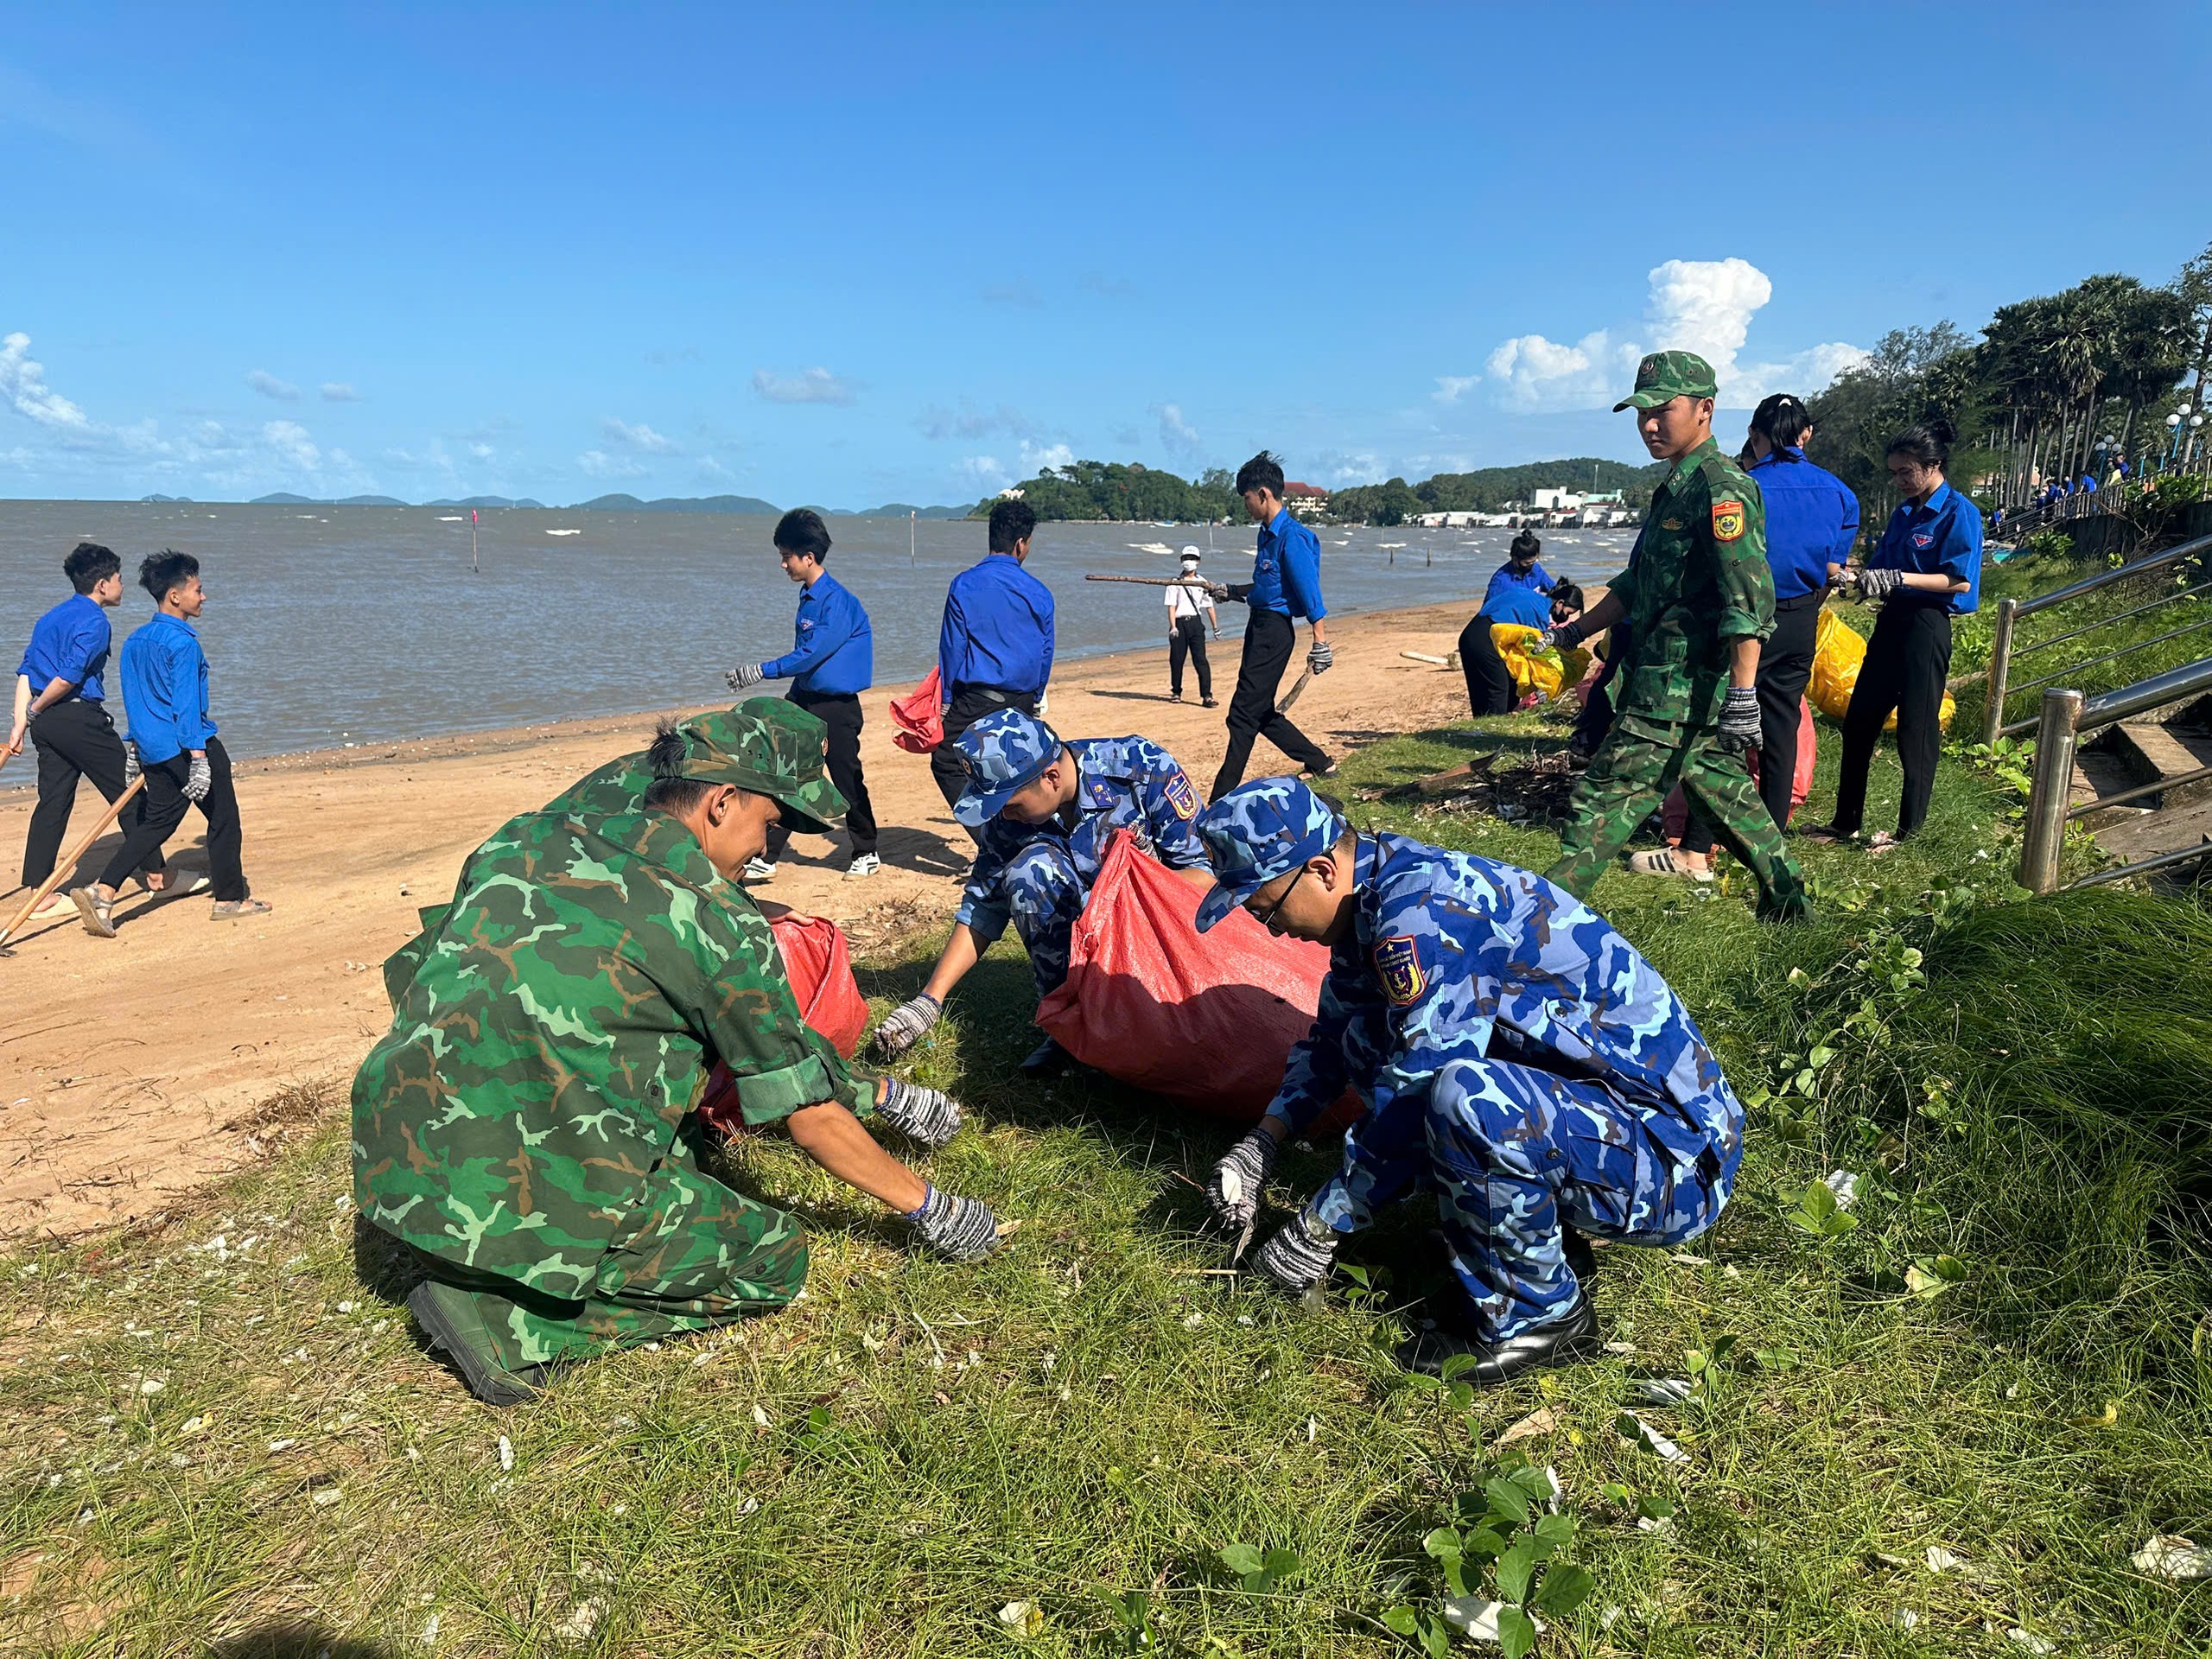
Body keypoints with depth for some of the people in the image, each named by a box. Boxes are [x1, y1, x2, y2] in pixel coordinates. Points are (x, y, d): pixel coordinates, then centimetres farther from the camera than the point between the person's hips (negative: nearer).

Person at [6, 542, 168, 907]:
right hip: (81, 718, -9)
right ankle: (155, 873, 14)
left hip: (46, 723, 9)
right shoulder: (95, 621, -10)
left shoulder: (51, 617, 17)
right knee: (128, 792, 4)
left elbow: (25, 671, 12)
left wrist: (21, 722, 8)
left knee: (53, 802, 9)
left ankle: (37, 892, 8)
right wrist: (35, 711, -5)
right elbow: (70, 676, -19)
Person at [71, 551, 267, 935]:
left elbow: (133, 700, 17)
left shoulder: (135, 641, 12)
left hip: (153, 750, 8)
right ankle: (230, 899, 16)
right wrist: (199, 758, -21)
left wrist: (136, 748, 24)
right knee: (223, 818, 6)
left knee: (157, 822, 13)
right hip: (188, 745, -8)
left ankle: (102, 892, 0)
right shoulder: (182, 642, -15)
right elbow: (186, 703, -20)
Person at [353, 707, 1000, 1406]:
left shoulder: (523, 840, 10)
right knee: (773, 1256, 9)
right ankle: (508, 1321, -2)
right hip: (518, 1193, -8)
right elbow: (812, 1116, -1)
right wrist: (928, 1207, 14)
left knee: (678, 1138, 28)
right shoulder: (716, 917, -6)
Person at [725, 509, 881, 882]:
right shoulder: (808, 596, 11)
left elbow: (813, 653, -22)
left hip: (837, 707, -8)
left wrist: (761, 671, -19)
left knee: (847, 780, 4)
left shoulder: (837, 600, -17)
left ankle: (867, 854, 21)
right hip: (806, 701, 8)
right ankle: (766, 857, 6)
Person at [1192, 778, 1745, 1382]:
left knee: (1461, 1096, -35)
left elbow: (1410, 1101, -23)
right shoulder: (1373, 901, 6)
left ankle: (1540, 1316, -7)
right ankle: (1539, 1238, 9)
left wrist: (1319, 1226, -12)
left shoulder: (1418, 912, -24)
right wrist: (1261, 1144, 10)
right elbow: (1331, 1035, 22)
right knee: (1367, 1039, 6)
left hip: (1675, 1161, -9)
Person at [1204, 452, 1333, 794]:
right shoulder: (1267, 533, 13)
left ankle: (1222, 797, 0)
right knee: (1261, 713, 15)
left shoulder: (1291, 536, -16)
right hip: (1259, 627, 10)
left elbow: (1309, 590, -19)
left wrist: (1320, 642, -21)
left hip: (1274, 629, -10)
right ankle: (1319, 763, 26)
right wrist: (1230, 592, 27)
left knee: (1244, 713, -6)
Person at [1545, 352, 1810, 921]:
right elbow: (1638, 582, 27)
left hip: (1679, 686, -10)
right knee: (1723, 786, 18)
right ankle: (1787, 899, 30)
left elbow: (1749, 599, -22)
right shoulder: (1677, 486, 18)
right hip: (1672, 678, 10)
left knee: (1608, 793, -9)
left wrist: (1743, 692, -27)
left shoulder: (1720, 488, -14)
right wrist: (1578, 630, 26)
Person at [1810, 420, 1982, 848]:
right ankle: (1846, 821, 18)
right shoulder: (1904, 513, 14)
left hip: (1926, 625, -8)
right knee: (1858, 722, 9)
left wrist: (1899, 579, -25)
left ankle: (1909, 828, 11)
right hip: (1891, 621, 8)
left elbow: (1960, 581, -17)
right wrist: (1848, 575, -4)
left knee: (1916, 729, 0)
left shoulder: (1958, 512, -9)